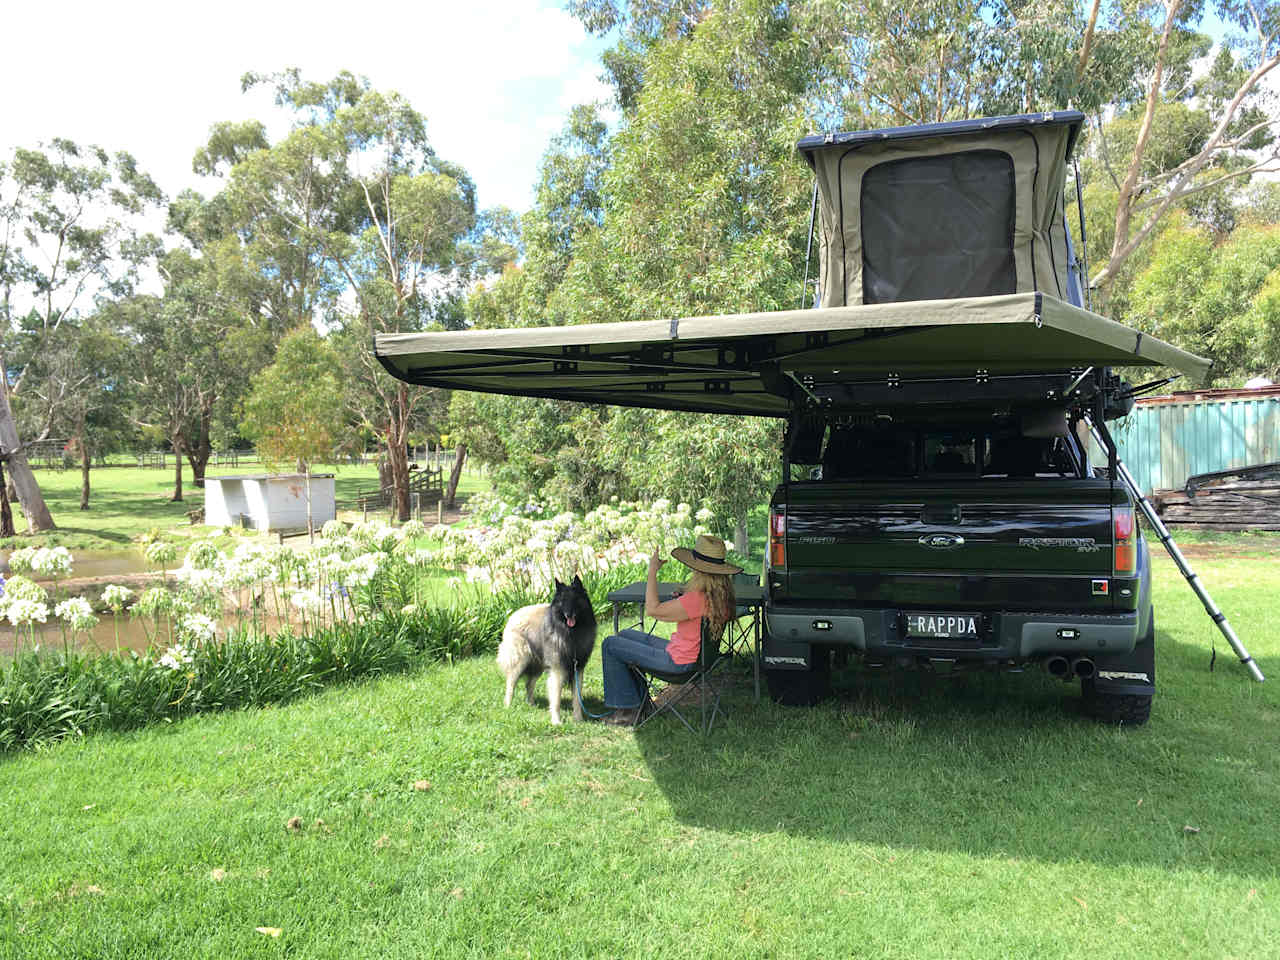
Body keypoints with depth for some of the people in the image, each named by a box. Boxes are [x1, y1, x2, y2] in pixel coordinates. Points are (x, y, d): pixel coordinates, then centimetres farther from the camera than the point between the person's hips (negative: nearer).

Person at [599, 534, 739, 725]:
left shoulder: (697, 599, -32)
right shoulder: (723, 595, -4)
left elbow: (652, 610, -25)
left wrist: (652, 571, -18)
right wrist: (681, 600, -2)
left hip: (677, 662, -9)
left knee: (610, 645, 2)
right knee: (624, 636, 24)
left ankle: (629, 708, 13)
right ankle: (640, 700, 29)